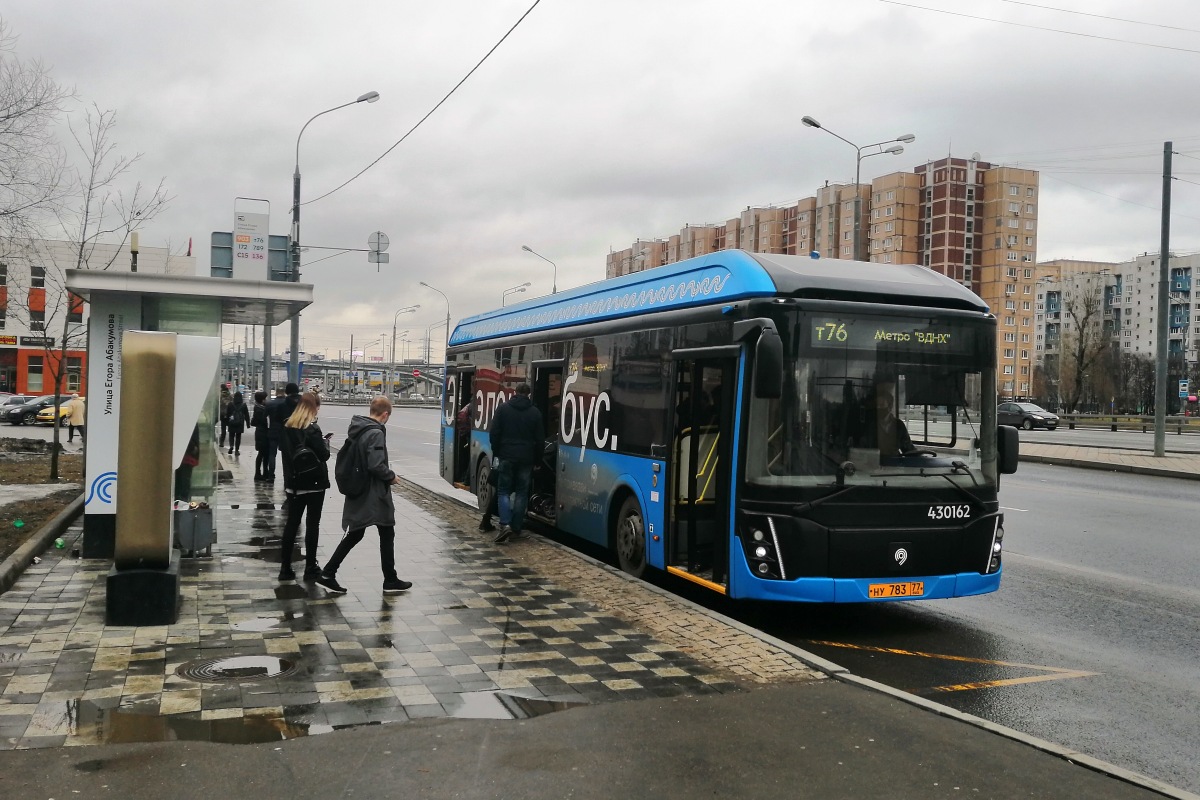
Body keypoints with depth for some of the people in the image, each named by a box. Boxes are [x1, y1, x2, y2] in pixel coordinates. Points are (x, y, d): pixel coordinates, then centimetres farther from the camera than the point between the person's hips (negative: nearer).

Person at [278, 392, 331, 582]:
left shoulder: (287, 426, 4)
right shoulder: (312, 428, -16)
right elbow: (324, 454, -17)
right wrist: (326, 441, 2)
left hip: (294, 482, 6)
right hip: (314, 482, -6)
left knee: (292, 523, 10)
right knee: (312, 524, 4)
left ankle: (285, 568, 11)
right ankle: (310, 568, 10)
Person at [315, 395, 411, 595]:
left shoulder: (356, 430, 7)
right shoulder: (376, 433, -19)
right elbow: (376, 466, -26)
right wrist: (392, 476, -9)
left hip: (357, 493, 8)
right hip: (375, 495, -8)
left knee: (354, 535, 14)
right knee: (387, 535, 7)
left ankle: (328, 574, 10)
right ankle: (390, 581, 15)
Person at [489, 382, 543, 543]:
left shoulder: (503, 409, 0)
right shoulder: (535, 412, 4)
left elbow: (494, 434, -2)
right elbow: (539, 439, 3)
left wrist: (496, 453, 7)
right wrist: (536, 459, 11)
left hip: (506, 457, -1)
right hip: (526, 458, 1)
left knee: (503, 491, 5)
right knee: (521, 493, 9)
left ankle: (505, 524, -14)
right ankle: (516, 529, 6)